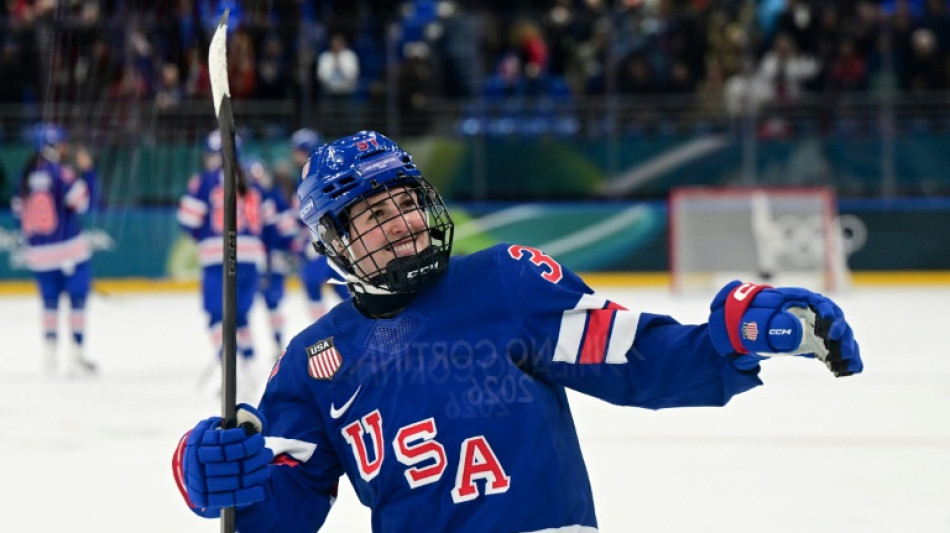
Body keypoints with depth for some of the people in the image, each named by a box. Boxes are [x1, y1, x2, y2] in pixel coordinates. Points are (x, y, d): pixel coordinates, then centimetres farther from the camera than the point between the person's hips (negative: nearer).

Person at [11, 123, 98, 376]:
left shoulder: (27, 175, 6)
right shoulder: (61, 172, -13)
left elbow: (19, 210, 12)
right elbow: (82, 201, -17)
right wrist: (87, 172, -8)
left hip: (38, 251, 6)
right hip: (70, 250, -6)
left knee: (50, 300, 18)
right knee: (77, 298, 2)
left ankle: (49, 352, 15)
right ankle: (76, 353, -1)